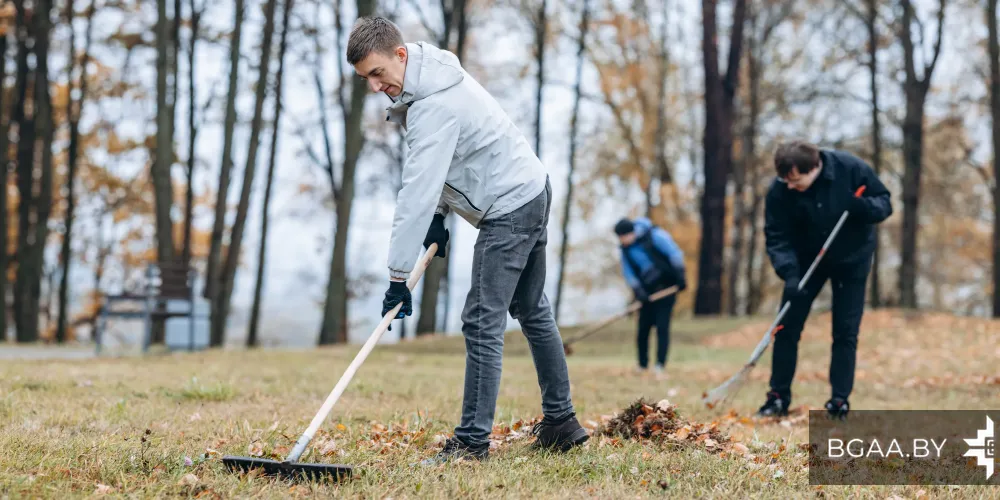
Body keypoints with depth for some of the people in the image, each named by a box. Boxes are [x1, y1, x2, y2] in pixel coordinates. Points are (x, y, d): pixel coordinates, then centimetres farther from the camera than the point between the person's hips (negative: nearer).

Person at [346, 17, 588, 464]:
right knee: (532, 311, 17)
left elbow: (416, 193, -30)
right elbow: (431, 172, 16)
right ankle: (561, 423, 26)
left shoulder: (433, 106, -27)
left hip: (510, 209, -11)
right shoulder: (429, 74, 5)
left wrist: (398, 275, -29)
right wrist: (437, 216, 6)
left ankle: (472, 441, -7)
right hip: (530, 192, 11)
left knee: (482, 325, -11)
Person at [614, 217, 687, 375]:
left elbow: (674, 253, -11)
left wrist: (680, 276, -15)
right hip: (649, 291, 5)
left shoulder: (654, 236, -10)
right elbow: (628, 273, 5)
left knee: (662, 326, -12)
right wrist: (638, 290, -10)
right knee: (643, 328, 0)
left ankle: (660, 364, -12)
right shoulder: (625, 249, 6)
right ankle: (642, 366, 12)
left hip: (667, 285, -5)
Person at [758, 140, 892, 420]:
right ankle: (779, 398, 9)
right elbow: (777, 238, -18)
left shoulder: (852, 169, -25)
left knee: (846, 332, -3)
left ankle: (839, 402, 5)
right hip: (806, 259, 1)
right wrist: (790, 275, -33)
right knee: (787, 327, -1)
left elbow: (884, 203, -14)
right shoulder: (780, 191, -23)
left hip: (852, 259, -1)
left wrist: (864, 207, -37)